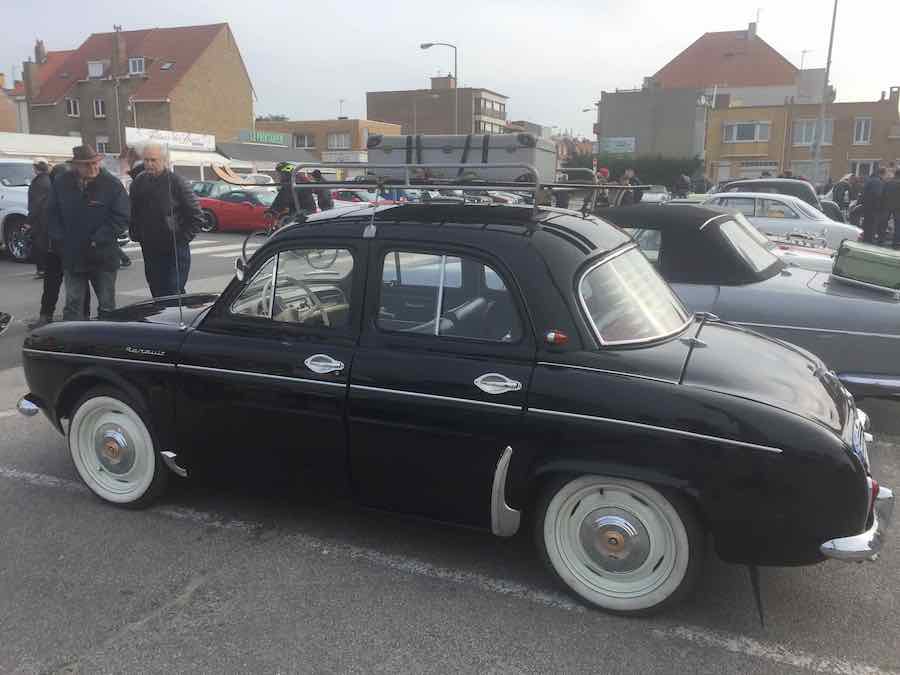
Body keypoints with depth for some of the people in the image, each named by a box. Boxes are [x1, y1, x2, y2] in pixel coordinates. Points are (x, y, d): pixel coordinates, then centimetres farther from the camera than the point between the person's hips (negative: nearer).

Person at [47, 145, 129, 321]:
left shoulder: (112, 184, -7)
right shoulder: (62, 183, 2)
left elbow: (122, 218, -10)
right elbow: (52, 215, 10)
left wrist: (97, 240, -14)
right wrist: (59, 240, -3)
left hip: (104, 257, -2)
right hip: (72, 257, 2)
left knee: (107, 306, 8)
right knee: (73, 305, 6)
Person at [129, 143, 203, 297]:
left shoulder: (176, 182, -8)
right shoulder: (139, 182, 7)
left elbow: (197, 216, -8)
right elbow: (132, 214, 21)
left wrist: (182, 238, -10)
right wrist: (136, 234, 10)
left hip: (175, 251, -5)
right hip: (149, 251, 6)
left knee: (173, 295, -9)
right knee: (157, 295, 12)